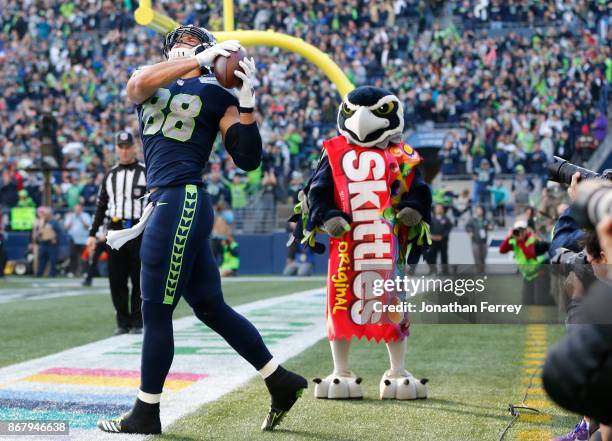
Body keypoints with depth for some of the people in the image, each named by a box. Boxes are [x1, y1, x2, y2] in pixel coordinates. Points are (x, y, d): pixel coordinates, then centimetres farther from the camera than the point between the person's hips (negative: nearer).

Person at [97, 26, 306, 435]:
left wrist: (247, 101, -12)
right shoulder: (152, 85, 19)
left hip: (183, 204, -7)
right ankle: (281, 382, 21)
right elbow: (138, 84, -8)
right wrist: (200, 60, -14)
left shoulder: (215, 94, 3)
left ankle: (146, 415, 10)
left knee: (156, 311, -2)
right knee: (212, 309, 11)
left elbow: (248, 159, -4)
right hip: (165, 204, 7)